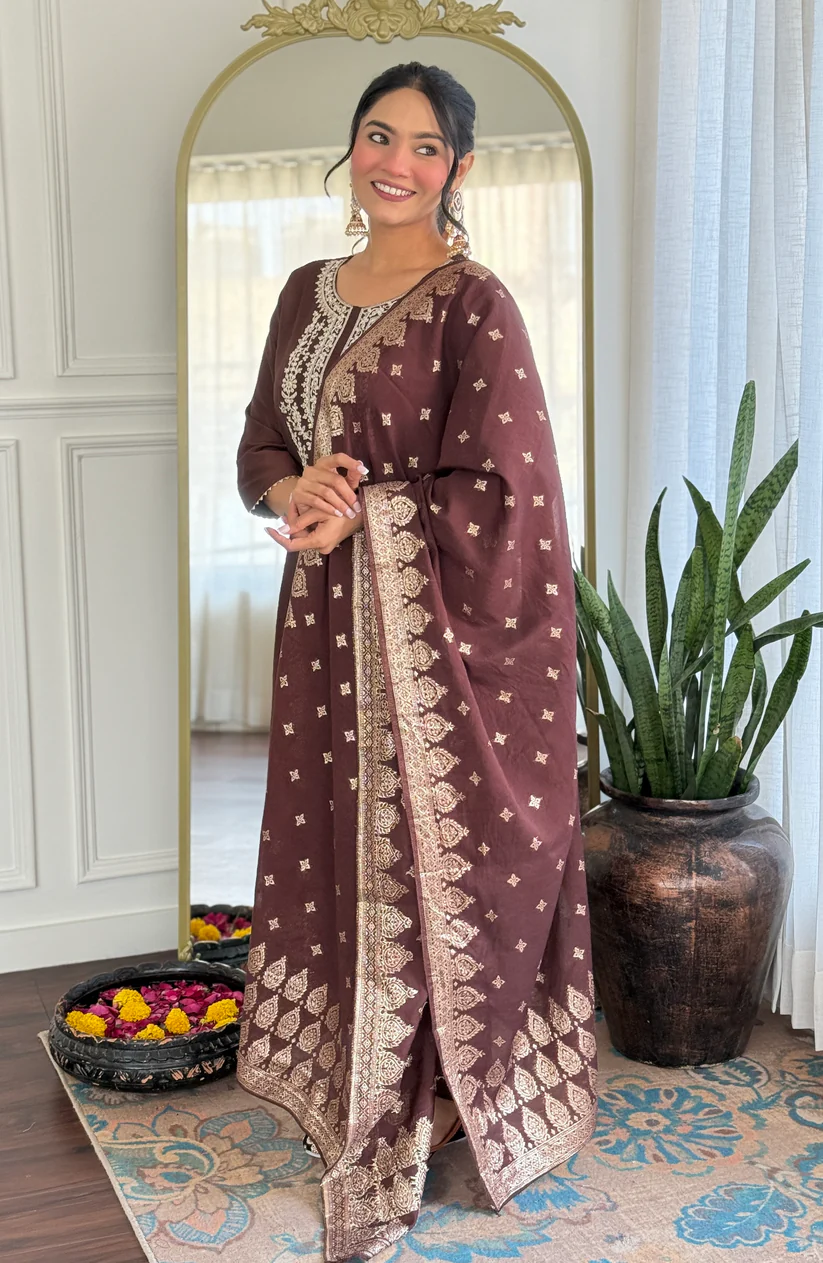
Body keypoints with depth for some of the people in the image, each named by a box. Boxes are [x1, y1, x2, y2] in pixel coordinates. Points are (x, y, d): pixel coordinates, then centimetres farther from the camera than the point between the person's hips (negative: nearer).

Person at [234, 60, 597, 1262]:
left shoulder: (474, 303, -10)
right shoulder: (310, 292, 11)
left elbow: (500, 494, -14)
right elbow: (262, 446, 14)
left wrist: (361, 512, -15)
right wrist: (294, 488, -8)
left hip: (433, 624, -7)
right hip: (325, 616, 7)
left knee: (420, 857, 2)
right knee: (335, 846, 14)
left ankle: (410, 1130, 17)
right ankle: (344, 1085, 31)